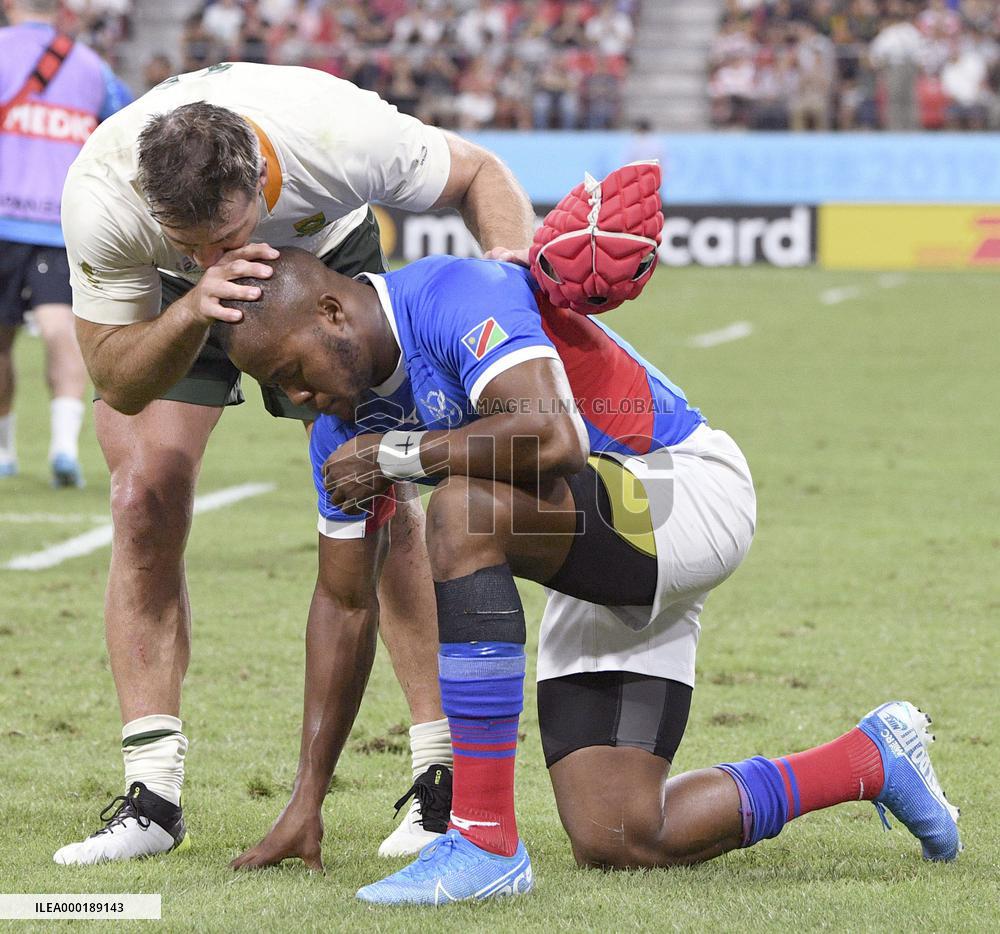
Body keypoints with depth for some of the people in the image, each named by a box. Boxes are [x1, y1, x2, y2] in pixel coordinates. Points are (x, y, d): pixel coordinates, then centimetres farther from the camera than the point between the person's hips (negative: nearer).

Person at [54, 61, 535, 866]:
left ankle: (444, 768, 1)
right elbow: (118, 383, -30)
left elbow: (479, 174, -19)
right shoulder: (100, 197, -40)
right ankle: (153, 795, -10)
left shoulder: (343, 133, -41)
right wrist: (193, 307, -50)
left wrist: (510, 254, -40)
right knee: (146, 501, -15)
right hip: (163, 296, 0)